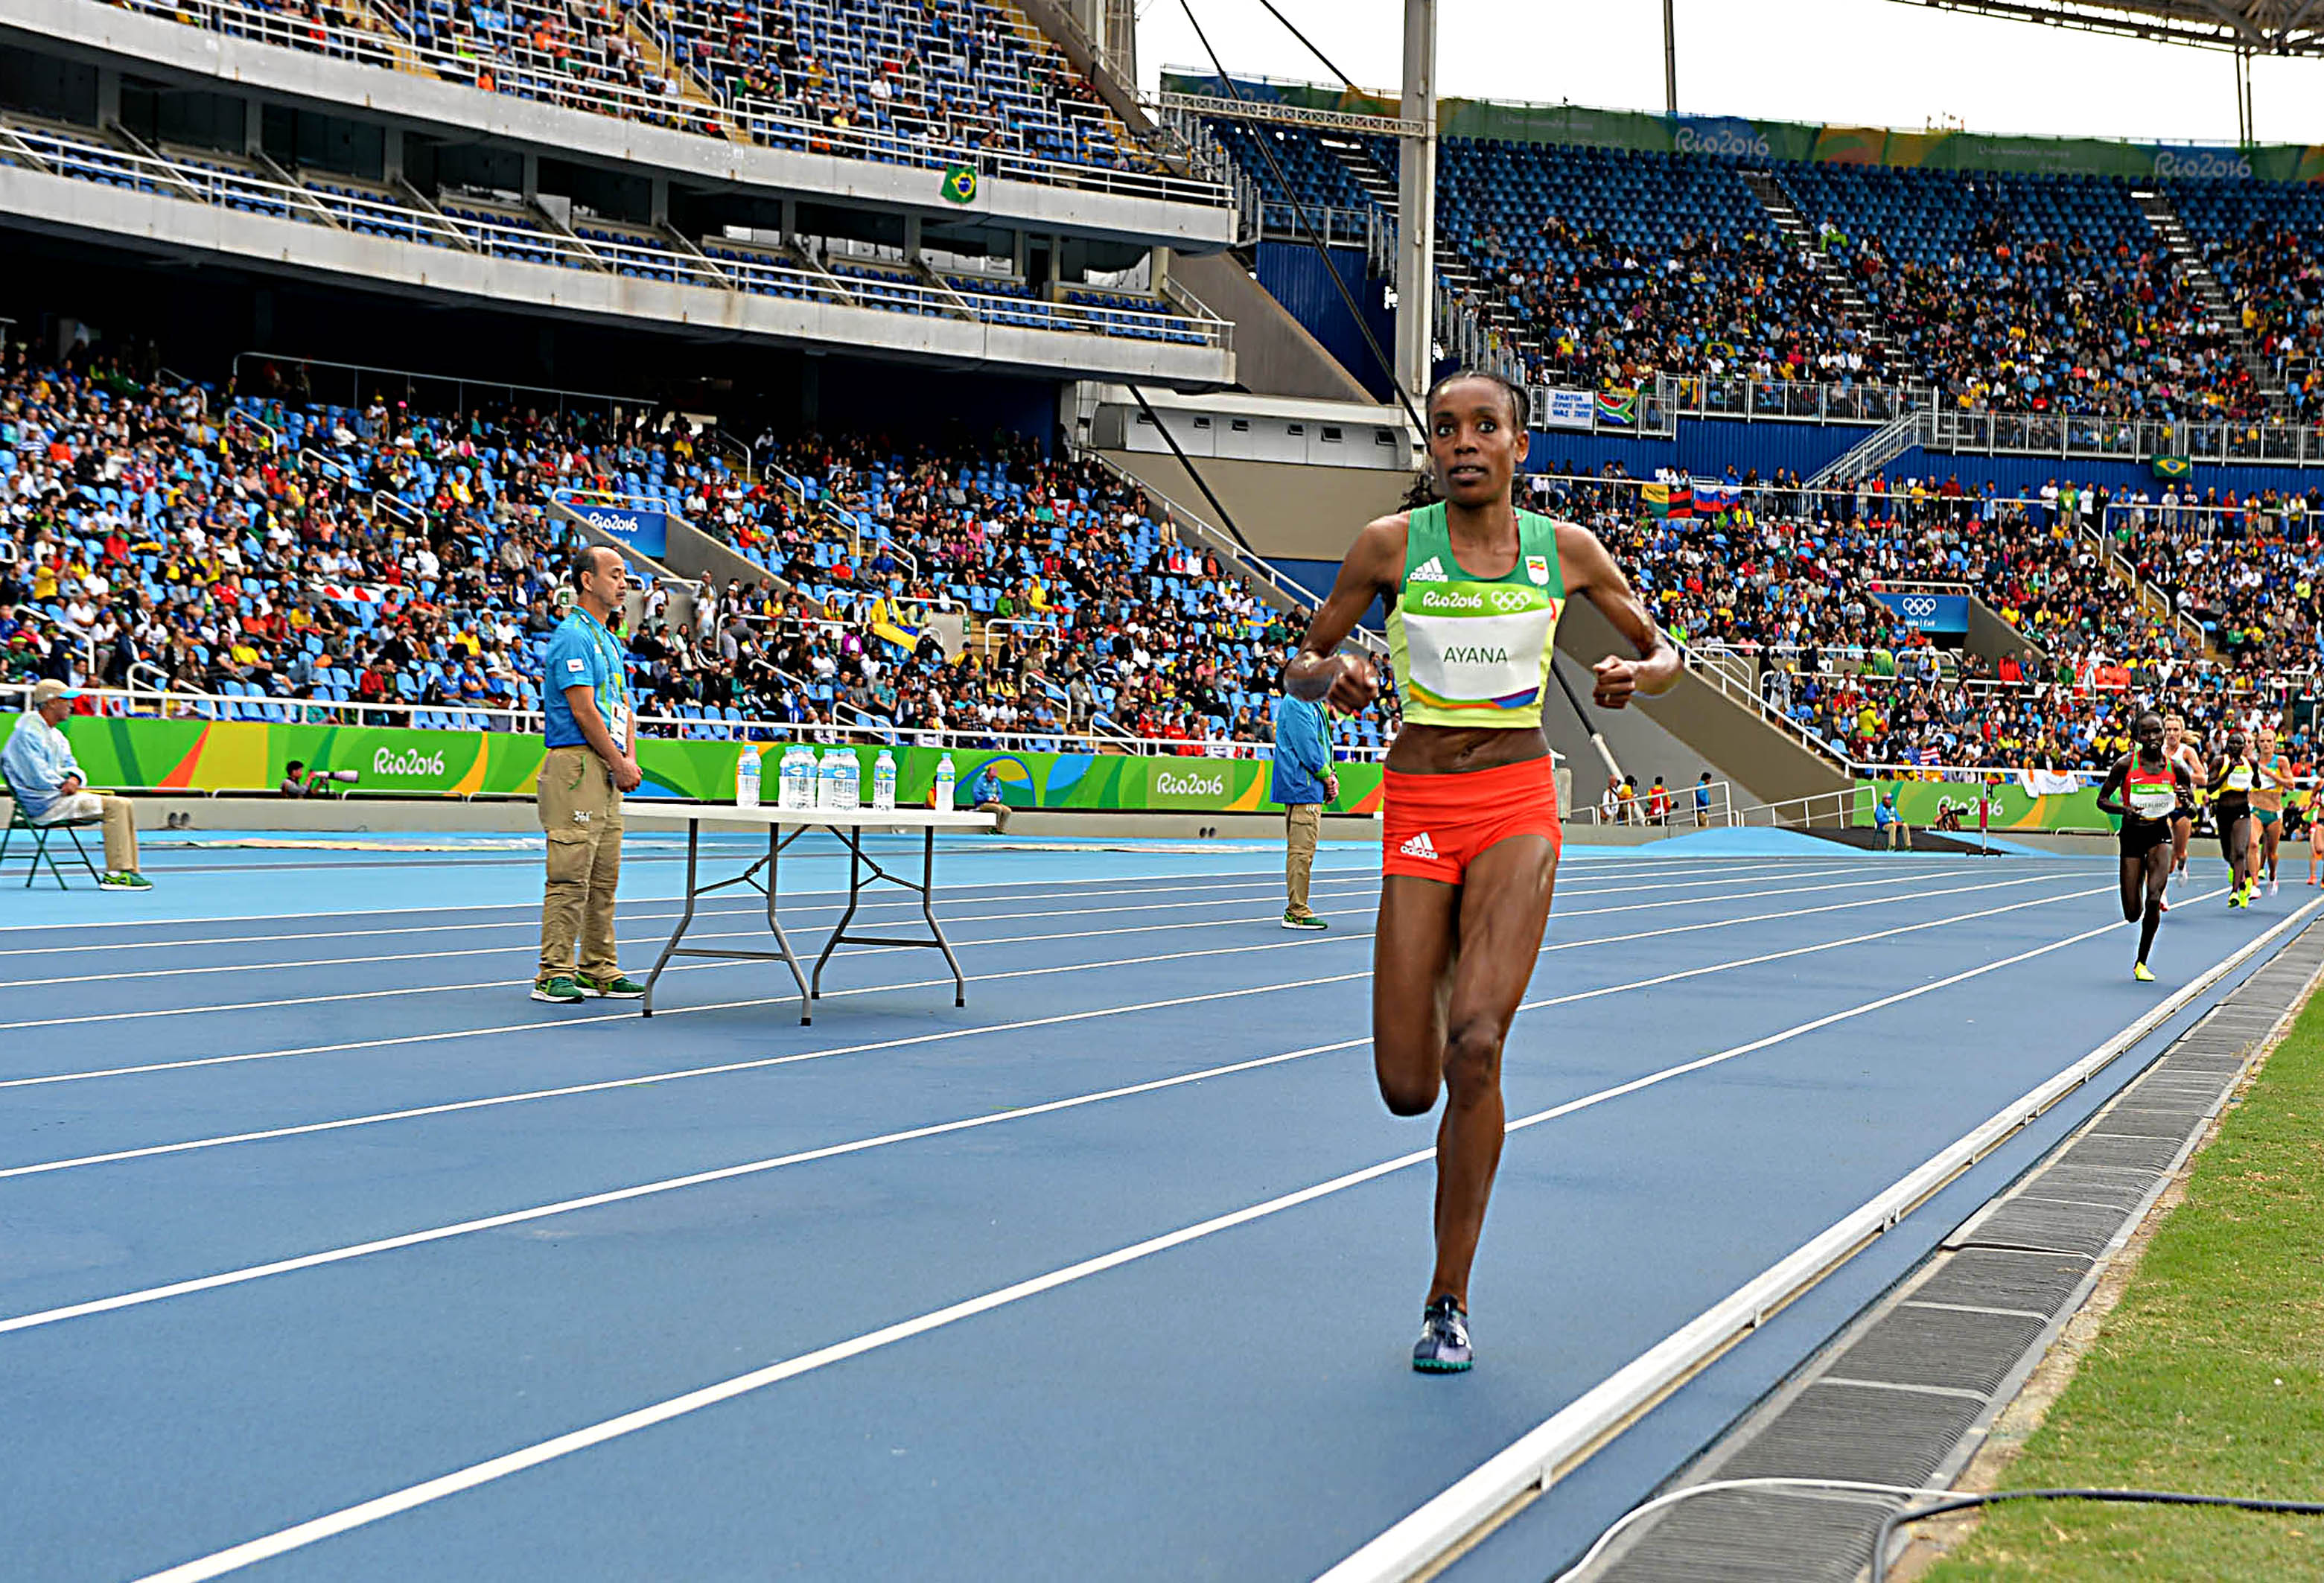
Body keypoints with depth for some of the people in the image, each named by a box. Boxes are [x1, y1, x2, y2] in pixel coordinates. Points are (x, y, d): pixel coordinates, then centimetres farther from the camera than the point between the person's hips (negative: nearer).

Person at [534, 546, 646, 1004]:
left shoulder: (610, 641, 21)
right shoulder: (573, 635, -10)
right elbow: (583, 711, -15)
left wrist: (631, 758, 6)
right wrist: (619, 763, -11)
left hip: (608, 768, 10)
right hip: (577, 764, -10)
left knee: (605, 877, 11)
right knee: (570, 876, -10)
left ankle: (598, 970, 16)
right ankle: (554, 973, -8)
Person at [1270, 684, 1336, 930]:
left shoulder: (1311, 704, 18)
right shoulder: (1296, 704, -14)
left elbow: (1320, 744, 21)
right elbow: (1306, 746, -19)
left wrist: (1329, 776, 8)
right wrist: (1327, 777, -10)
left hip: (1309, 788, 11)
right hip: (1303, 788, -11)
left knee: (1302, 851, 12)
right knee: (1302, 850, -9)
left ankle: (1296, 910, 17)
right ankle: (1297, 912, -7)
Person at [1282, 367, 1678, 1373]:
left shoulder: (1564, 551, 3)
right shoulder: (1391, 544, -1)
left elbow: (1664, 653, 14)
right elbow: (1300, 664, 7)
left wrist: (1641, 674, -10)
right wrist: (1331, 675, -17)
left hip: (1518, 808, 0)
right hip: (1419, 809, 1)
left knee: (1475, 1044, -18)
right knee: (1406, 1089, -4)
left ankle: (1449, 1300, -5)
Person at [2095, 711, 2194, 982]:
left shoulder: (2176, 768, -3)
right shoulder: (2125, 764, -8)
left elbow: (2191, 805, 9)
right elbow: (2102, 800, -2)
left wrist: (2186, 800, -15)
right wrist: (2124, 809, -22)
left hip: (2160, 833, 0)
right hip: (2132, 835, 0)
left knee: (2153, 900, -18)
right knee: (2133, 914, -2)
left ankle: (2141, 963, 0)